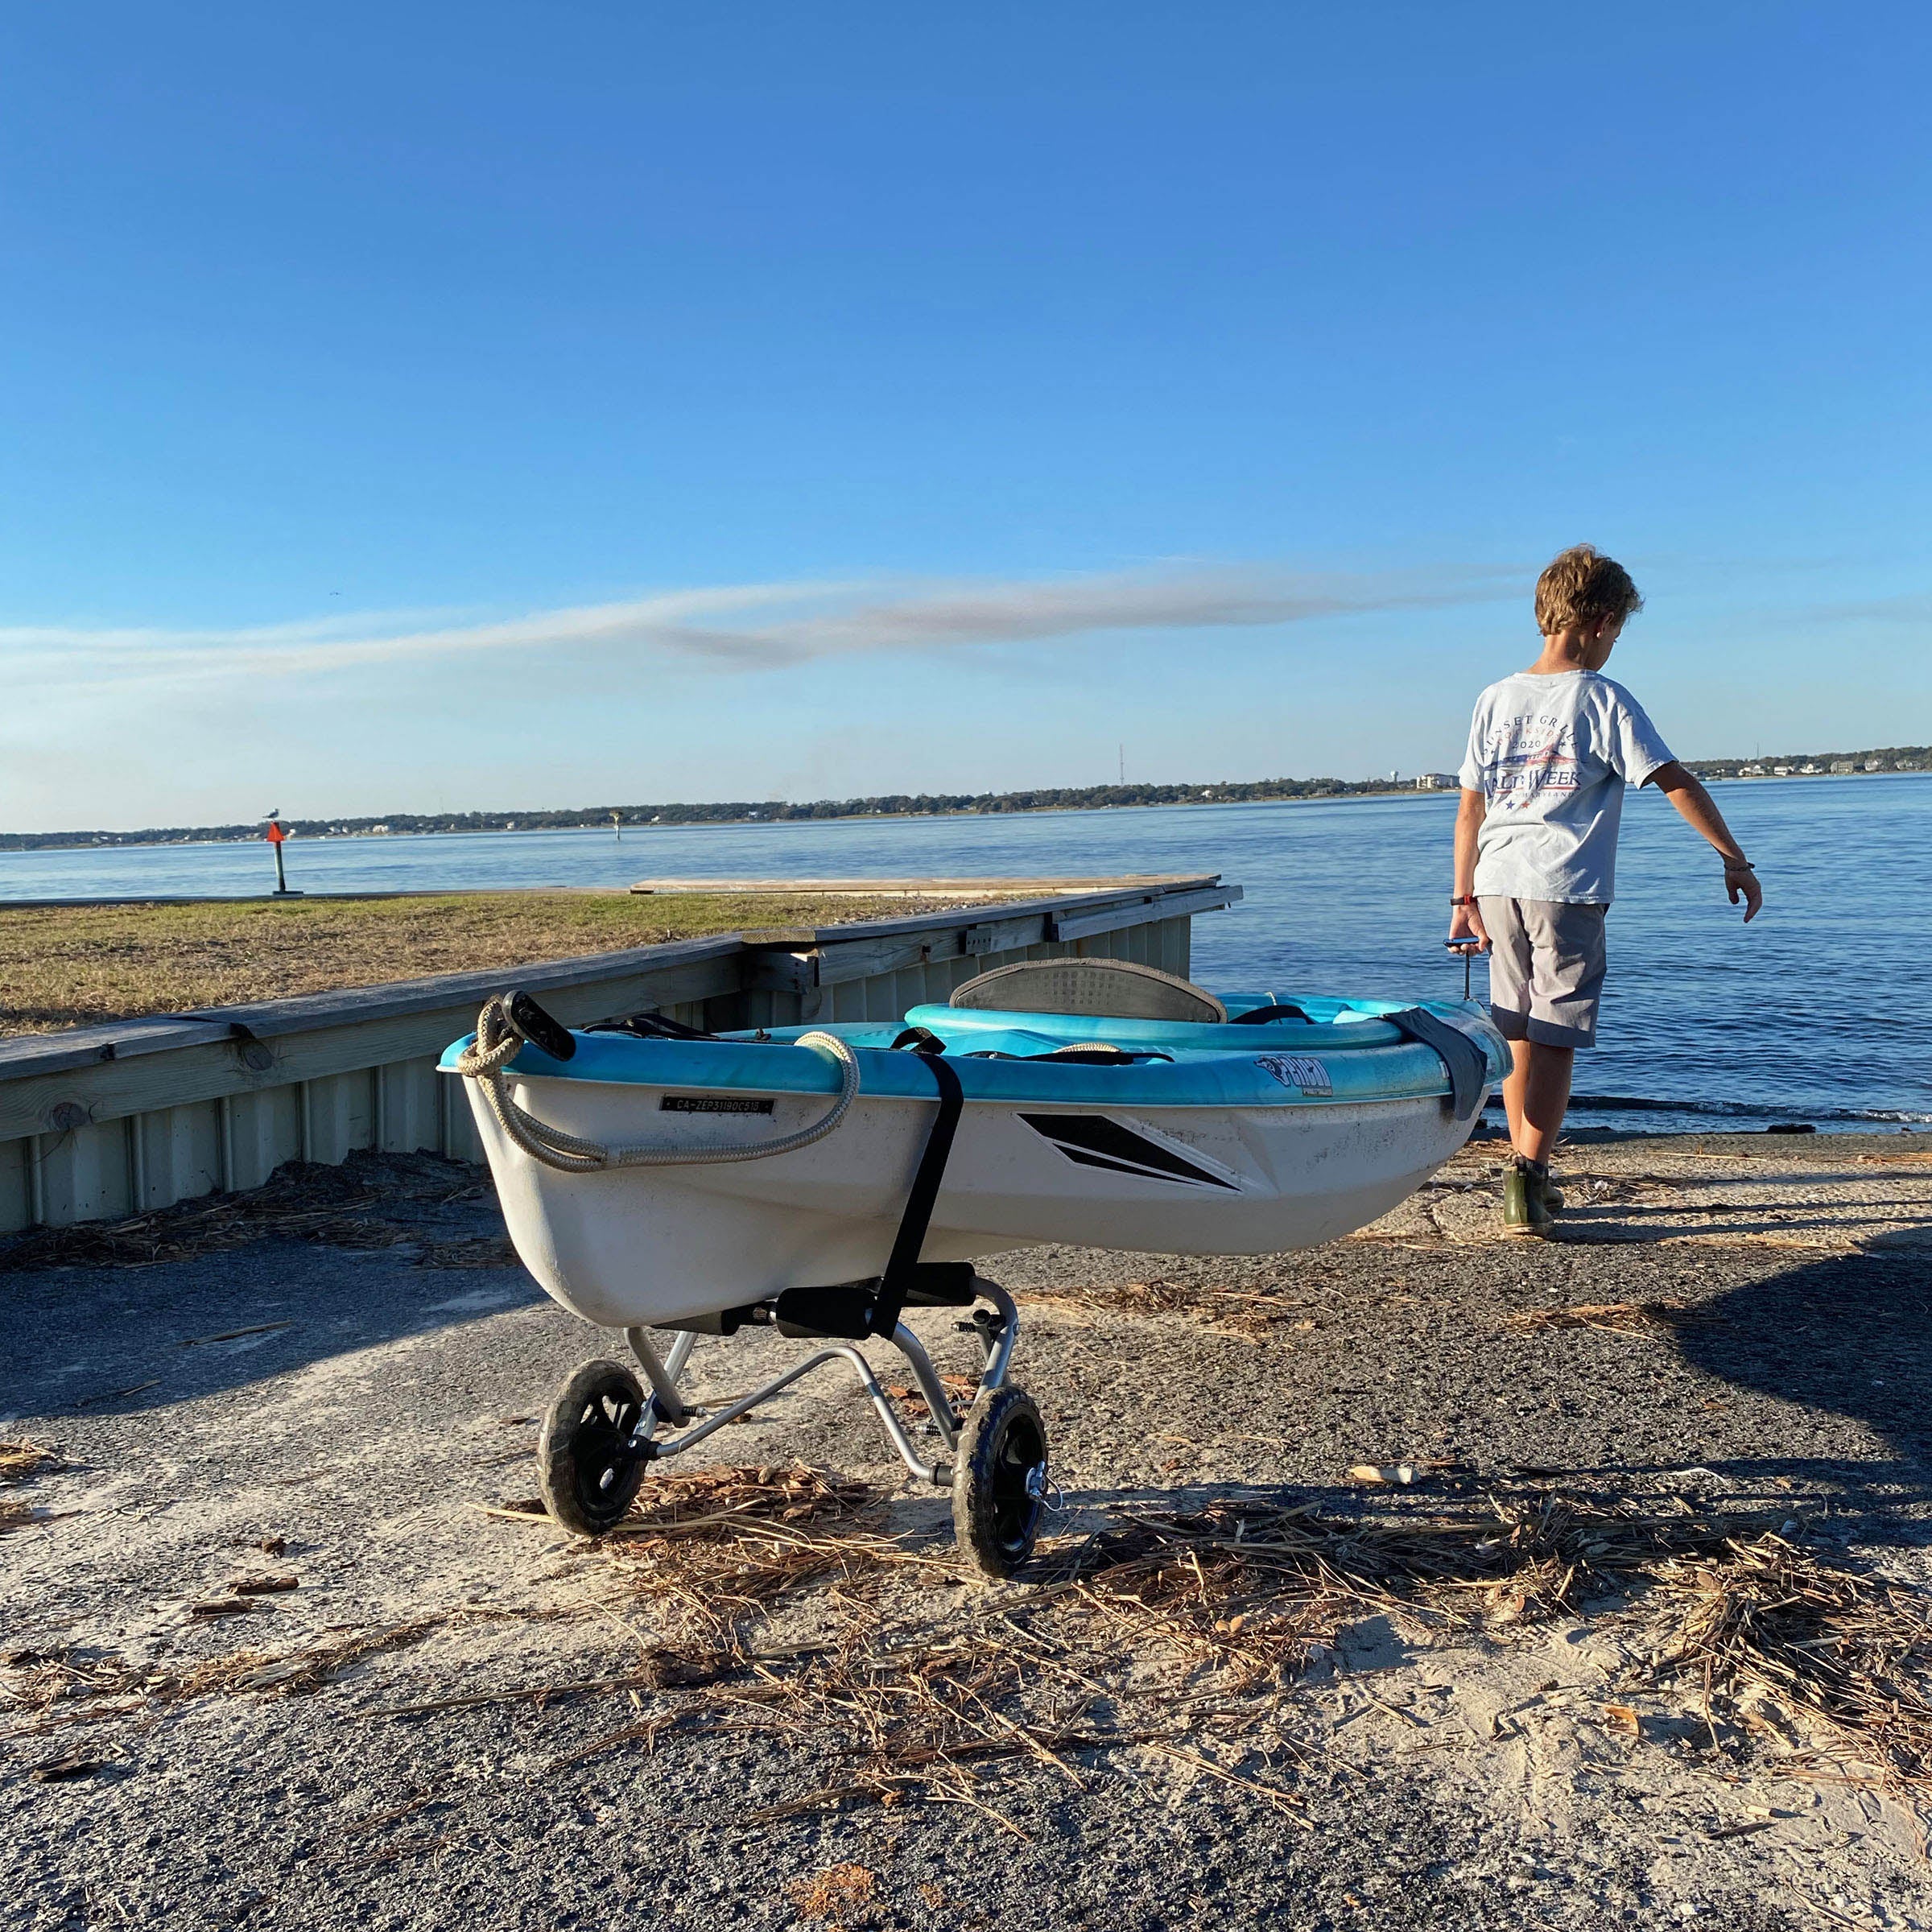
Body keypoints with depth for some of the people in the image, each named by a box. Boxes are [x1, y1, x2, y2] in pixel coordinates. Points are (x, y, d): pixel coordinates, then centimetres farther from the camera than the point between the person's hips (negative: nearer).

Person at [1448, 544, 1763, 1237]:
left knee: (1518, 1034, 13)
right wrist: (1734, 860, 1)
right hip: (1566, 887, -5)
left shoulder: (1496, 699, 10)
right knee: (1555, 1039, -3)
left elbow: (1470, 807, 11)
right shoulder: (1602, 699, -3)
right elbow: (1677, 783, -6)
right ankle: (1527, 1177, -10)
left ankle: (1528, 1176, 20)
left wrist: (1464, 899, 17)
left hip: (1498, 882, 5)